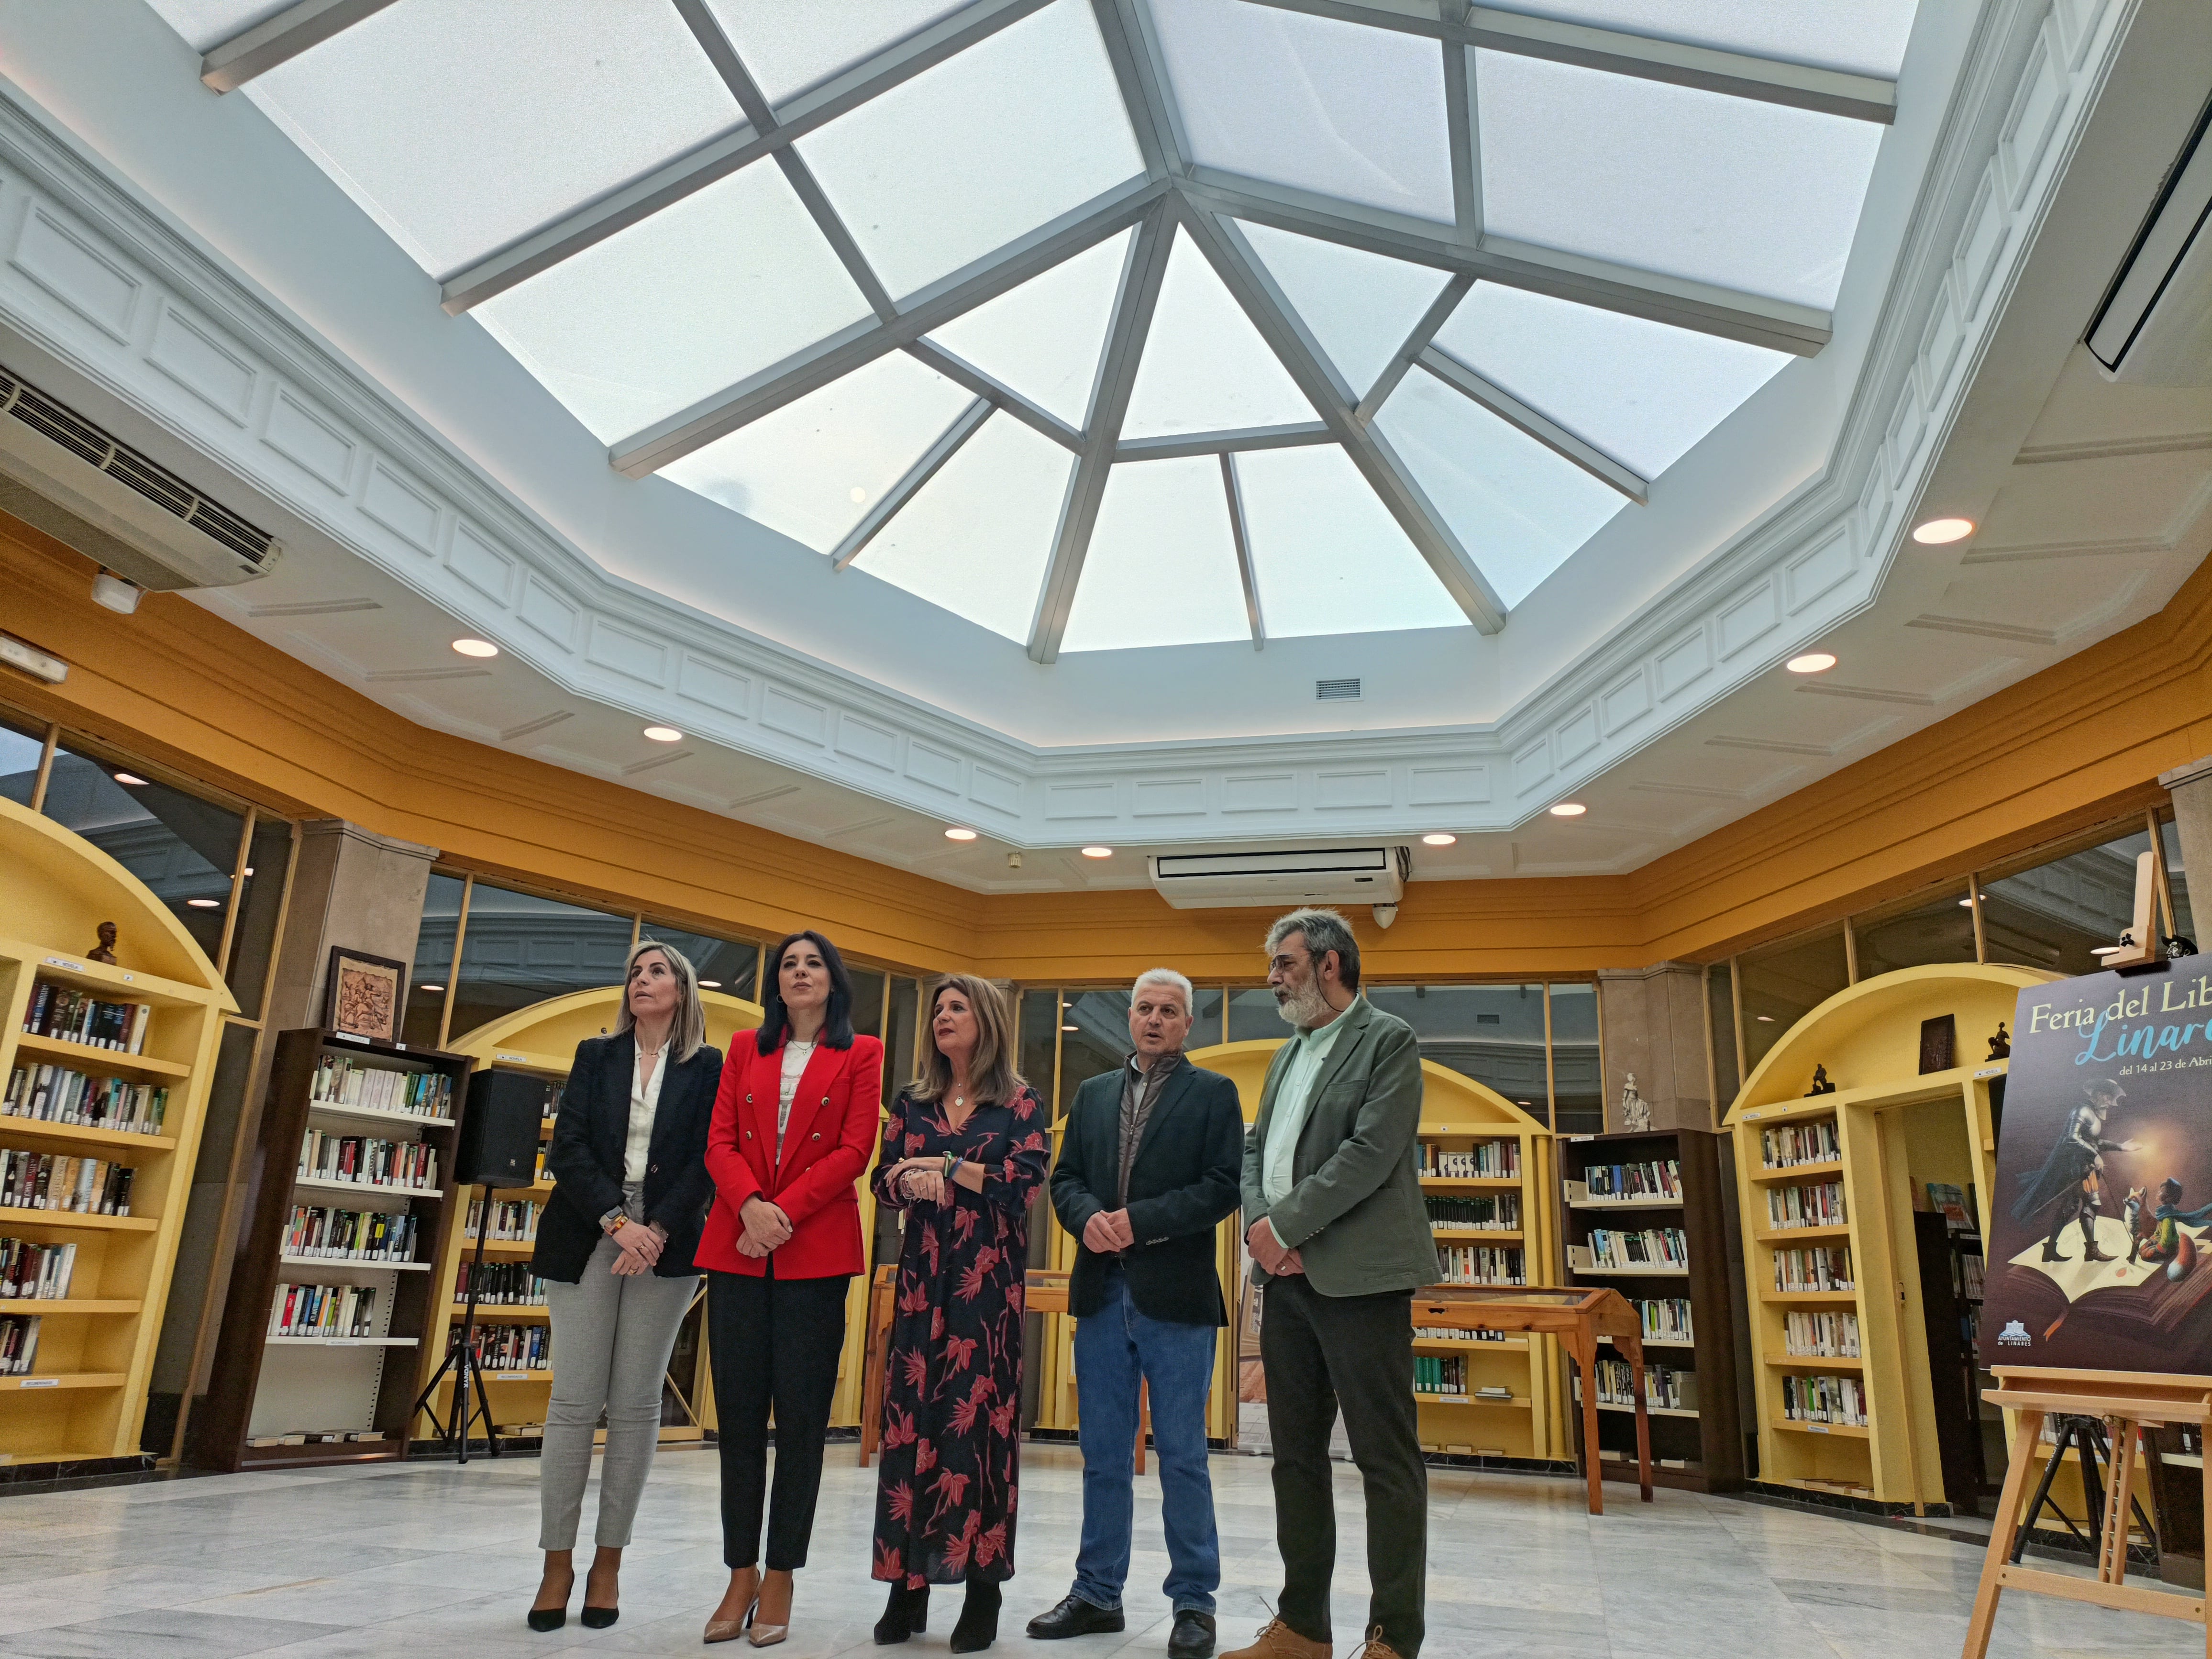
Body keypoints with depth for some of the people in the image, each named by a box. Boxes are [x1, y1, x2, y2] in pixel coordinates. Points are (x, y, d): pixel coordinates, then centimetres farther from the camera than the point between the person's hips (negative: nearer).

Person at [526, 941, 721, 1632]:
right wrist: (617, 1221, -11)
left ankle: (609, 1562, 12)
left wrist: (658, 1229, -14)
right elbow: (567, 1147, 1)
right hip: (587, 1237, 1)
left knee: (636, 1405, 2)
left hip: (666, 1244, -1)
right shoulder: (595, 1055, 11)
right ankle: (557, 1562, 8)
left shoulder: (708, 1067, 6)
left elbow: (706, 1159, -1)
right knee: (575, 1400, -1)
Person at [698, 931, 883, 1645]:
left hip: (816, 1250, -3)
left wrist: (785, 1211, -13)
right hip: (737, 1247, 3)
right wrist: (750, 1205, -13)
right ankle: (740, 1576, 17)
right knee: (738, 1412, 6)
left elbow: (854, 1151, -4)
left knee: (801, 1415, 2)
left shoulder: (860, 1054, 5)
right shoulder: (745, 1051, 15)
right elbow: (720, 1142, 6)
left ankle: (779, 1580, 13)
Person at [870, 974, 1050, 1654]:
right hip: (922, 1275, 3)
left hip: (989, 1280, -3)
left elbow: (1026, 1182, -11)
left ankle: (982, 1588, 6)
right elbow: (884, 1181, 7)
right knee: (912, 1416, 1)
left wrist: (942, 1166, -10)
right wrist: (912, 1183, -15)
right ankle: (908, 1582, 10)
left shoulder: (1019, 1103, 1)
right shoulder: (912, 1101, 12)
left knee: (980, 1417, -2)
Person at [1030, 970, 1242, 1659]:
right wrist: (1088, 1217, -11)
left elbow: (1223, 1187, -9)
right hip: (1102, 1293, 4)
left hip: (1177, 1297, -4)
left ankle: (1193, 1603, 17)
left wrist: (1139, 1220, -17)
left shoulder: (1213, 1092, 1)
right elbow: (1065, 1179, 11)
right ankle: (1098, 1594, 26)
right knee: (1103, 1457, 13)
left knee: (1183, 1459, 4)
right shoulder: (1093, 1094, 14)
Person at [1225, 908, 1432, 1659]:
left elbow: (1371, 1152, -16)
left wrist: (1284, 1224, -15)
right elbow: (1255, 1147, 15)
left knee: (1386, 1457, 0)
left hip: (1358, 1278, -8)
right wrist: (1259, 1225, -4)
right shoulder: (1289, 1053, 18)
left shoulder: (1388, 1041, -5)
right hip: (1288, 1276, 8)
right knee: (1296, 1454, 13)